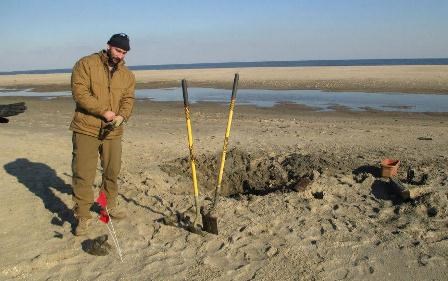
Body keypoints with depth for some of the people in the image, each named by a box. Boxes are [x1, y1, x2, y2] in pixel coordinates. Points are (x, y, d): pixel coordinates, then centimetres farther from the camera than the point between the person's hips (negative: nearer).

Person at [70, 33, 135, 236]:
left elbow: (128, 100, 4)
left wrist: (122, 116, -18)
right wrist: (104, 112, -20)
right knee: (83, 174, -2)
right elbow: (80, 92, -14)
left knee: (112, 171, 15)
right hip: (86, 129, -4)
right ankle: (83, 215, 9)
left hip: (113, 131, 4)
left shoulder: (128, 75, 9)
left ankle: (110, 204, 36)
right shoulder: (86, 64, -5)